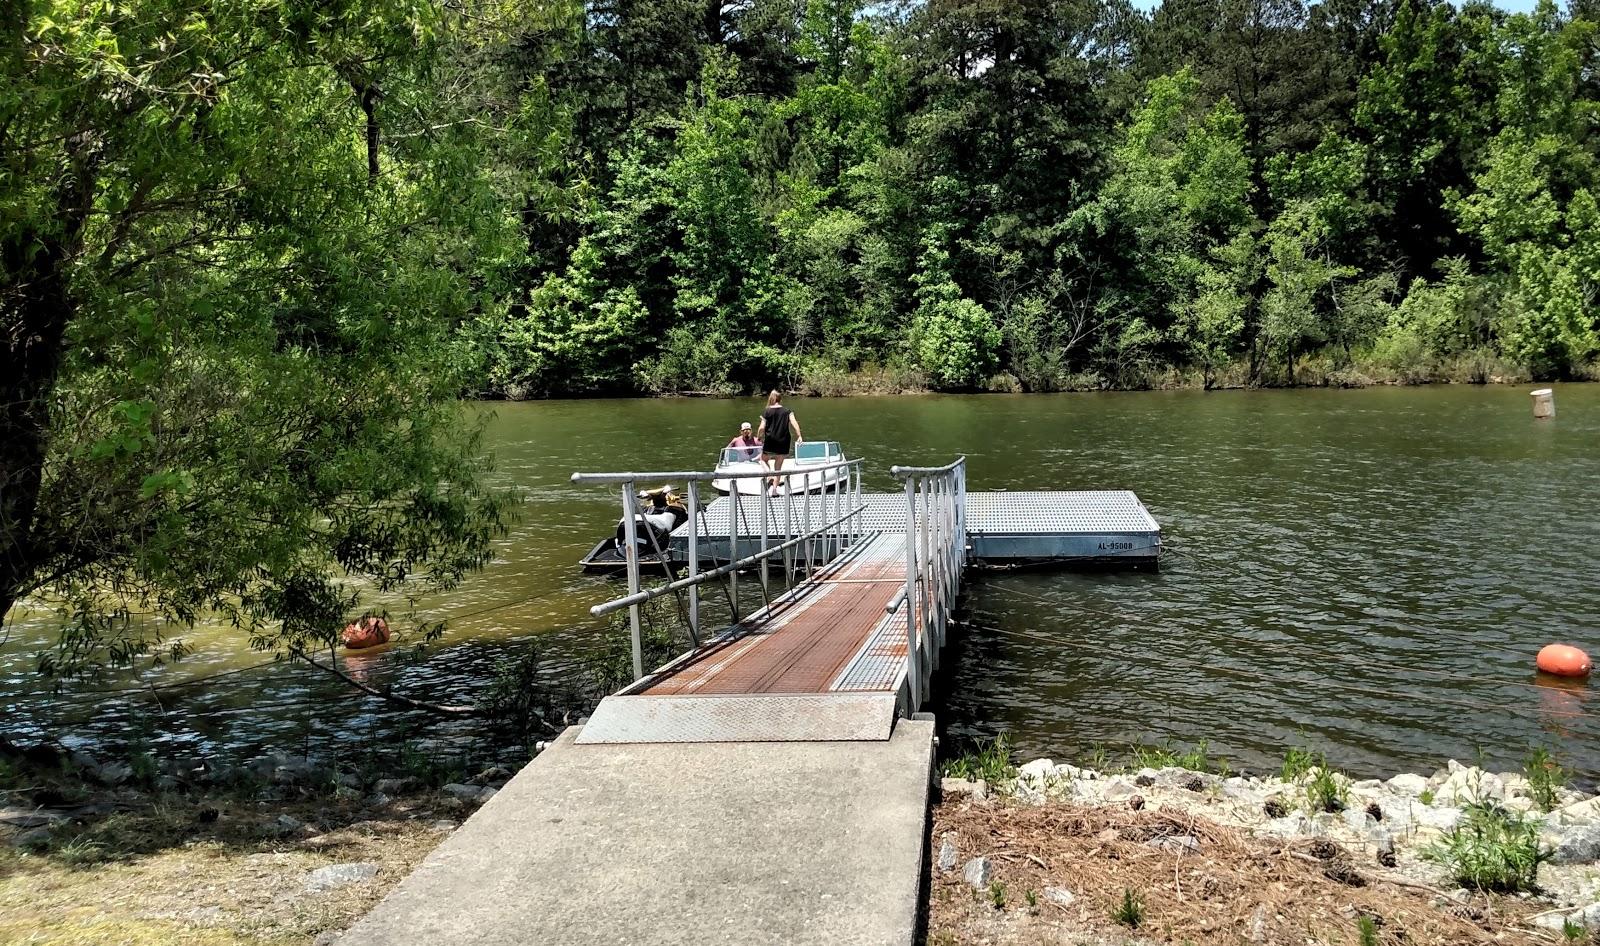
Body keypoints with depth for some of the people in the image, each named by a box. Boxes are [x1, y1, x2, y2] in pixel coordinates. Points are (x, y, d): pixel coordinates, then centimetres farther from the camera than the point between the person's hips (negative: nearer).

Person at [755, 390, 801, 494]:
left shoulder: (766, 412, -2)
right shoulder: (787, 411, 3)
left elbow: (762, 428, -6)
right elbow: (794, 423, -10)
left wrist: (758, 437, 10)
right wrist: (799, 436, -11)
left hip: (770, 441, -2)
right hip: (784, 442, 2)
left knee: (764, 459, 20)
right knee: (778, 466, 11)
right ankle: (774, 489, 9)